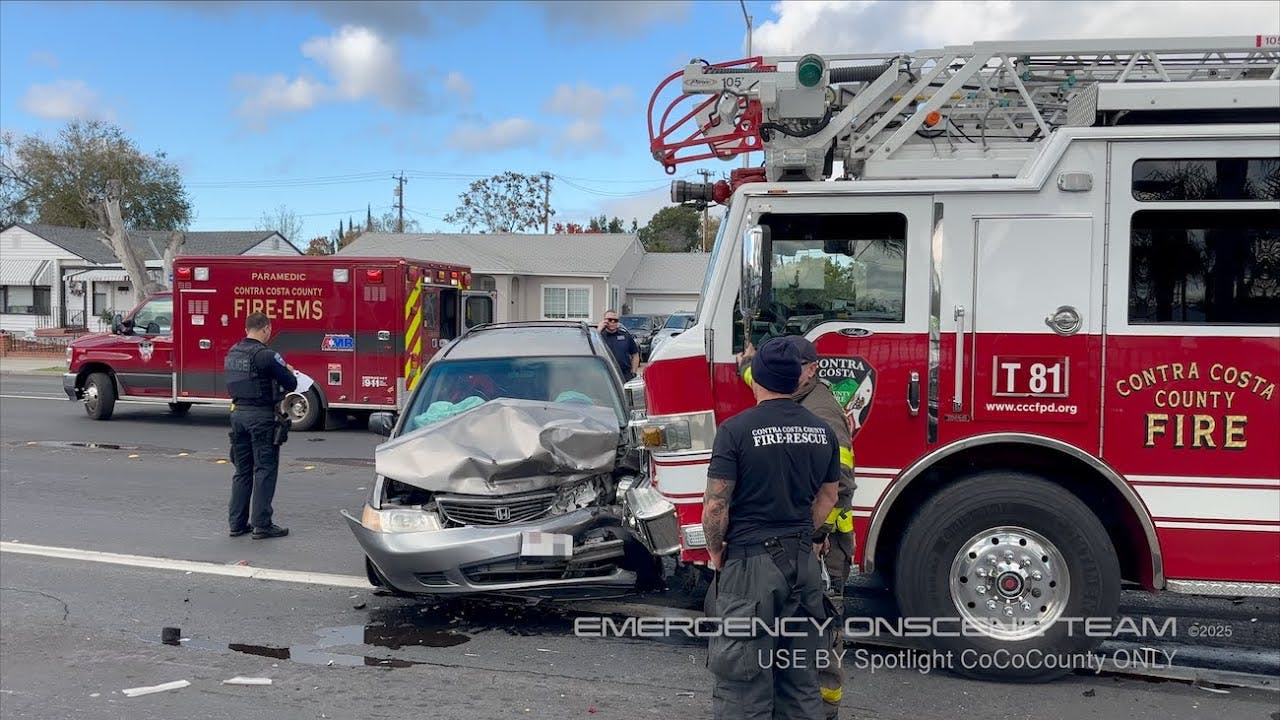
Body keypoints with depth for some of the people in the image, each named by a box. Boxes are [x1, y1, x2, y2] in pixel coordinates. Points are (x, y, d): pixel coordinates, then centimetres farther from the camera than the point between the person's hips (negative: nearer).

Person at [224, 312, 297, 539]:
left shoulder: (232, 353, 9)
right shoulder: (266, 355, -15)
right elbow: (291, 384, -13)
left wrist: (280, 369, 17)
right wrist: (288, 371, 10)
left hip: (238, 413, 7)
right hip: (262, 417, -7)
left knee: (242, 471, 14)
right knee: (265, 471, -1)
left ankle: (237, 523, 17)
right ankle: (262, 525, 0)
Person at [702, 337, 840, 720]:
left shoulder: (737, 429, -13)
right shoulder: (822, 431, 5)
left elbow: (715, 506, -13)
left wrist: (715, 552, 2)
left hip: (750, 563, -6)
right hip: (804, 564, 6)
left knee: (745, 685, 2)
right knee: (801, 681, 15)